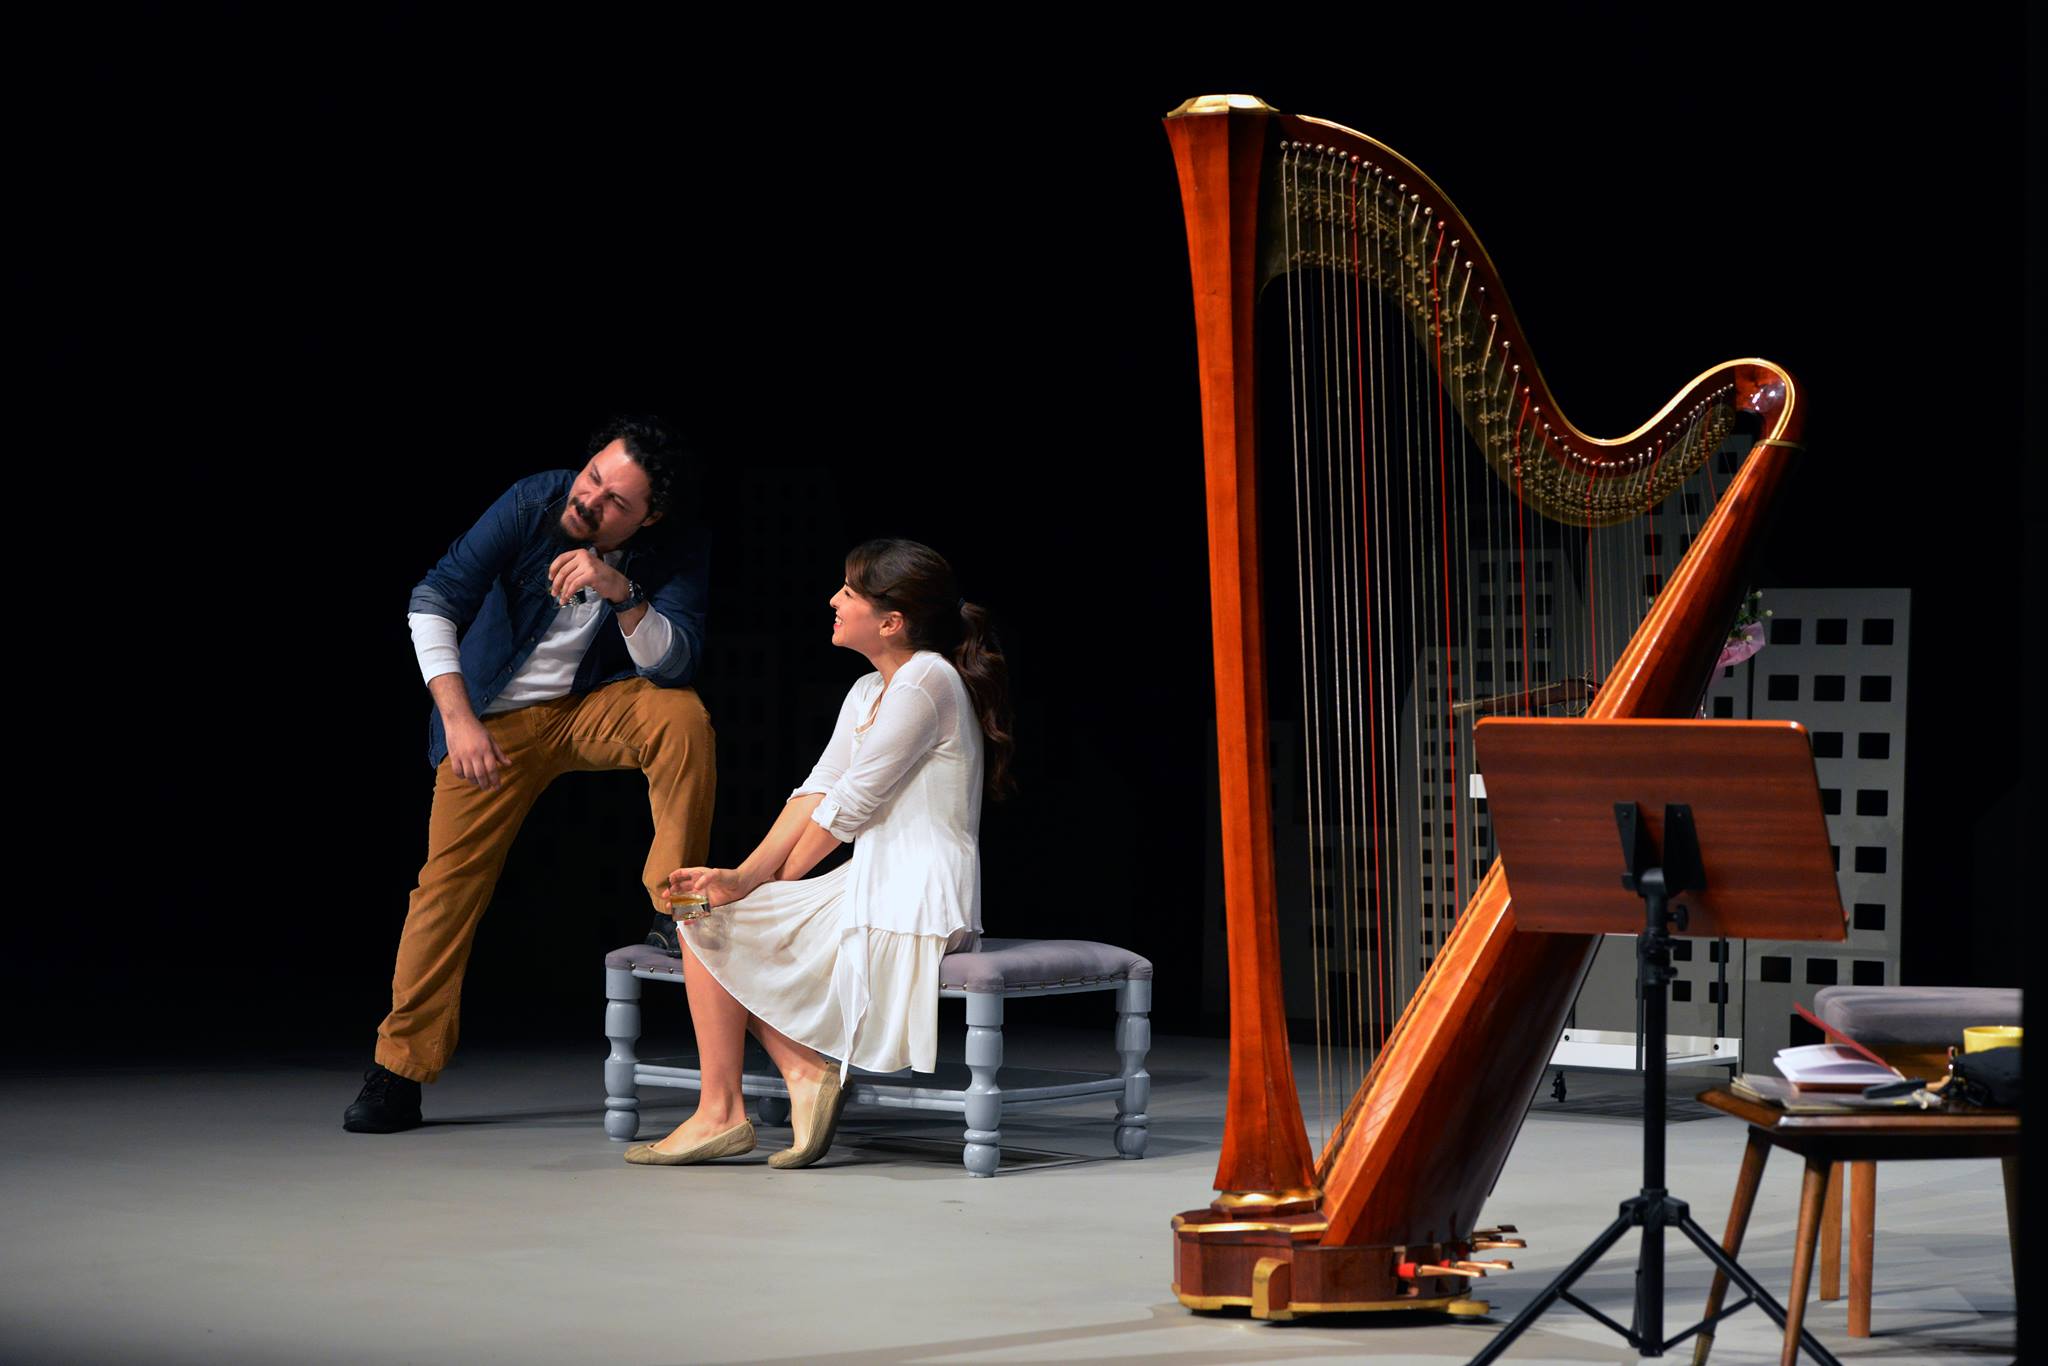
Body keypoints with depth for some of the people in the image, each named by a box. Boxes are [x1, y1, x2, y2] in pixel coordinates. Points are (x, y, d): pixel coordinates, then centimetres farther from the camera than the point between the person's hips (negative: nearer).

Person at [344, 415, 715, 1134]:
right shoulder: (534, 503, -18)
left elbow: (675, 666, -25)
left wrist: (622, 590, -41)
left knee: (682, 717, -29)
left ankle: (678, 907, -16)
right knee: (448, 877, -6)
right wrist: (459, 718, -28)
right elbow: (433, 601, -19)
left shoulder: (675, 556, -14)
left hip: (597, 709, 1)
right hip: (497, 719, 0)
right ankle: (400, 1069, 2)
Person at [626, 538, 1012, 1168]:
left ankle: (720, 1112, -3)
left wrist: (772, 884, -4)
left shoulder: (927, 680, -15)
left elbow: (850, 804, -15)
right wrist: (744, 877, -4)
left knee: (710, 923, -7)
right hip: (876, 888, 10)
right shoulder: (869, 692, 17)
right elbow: (818, 791, 9)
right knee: (705, 910, 11)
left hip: (912, 903, -10)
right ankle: (805, 1070, -1)